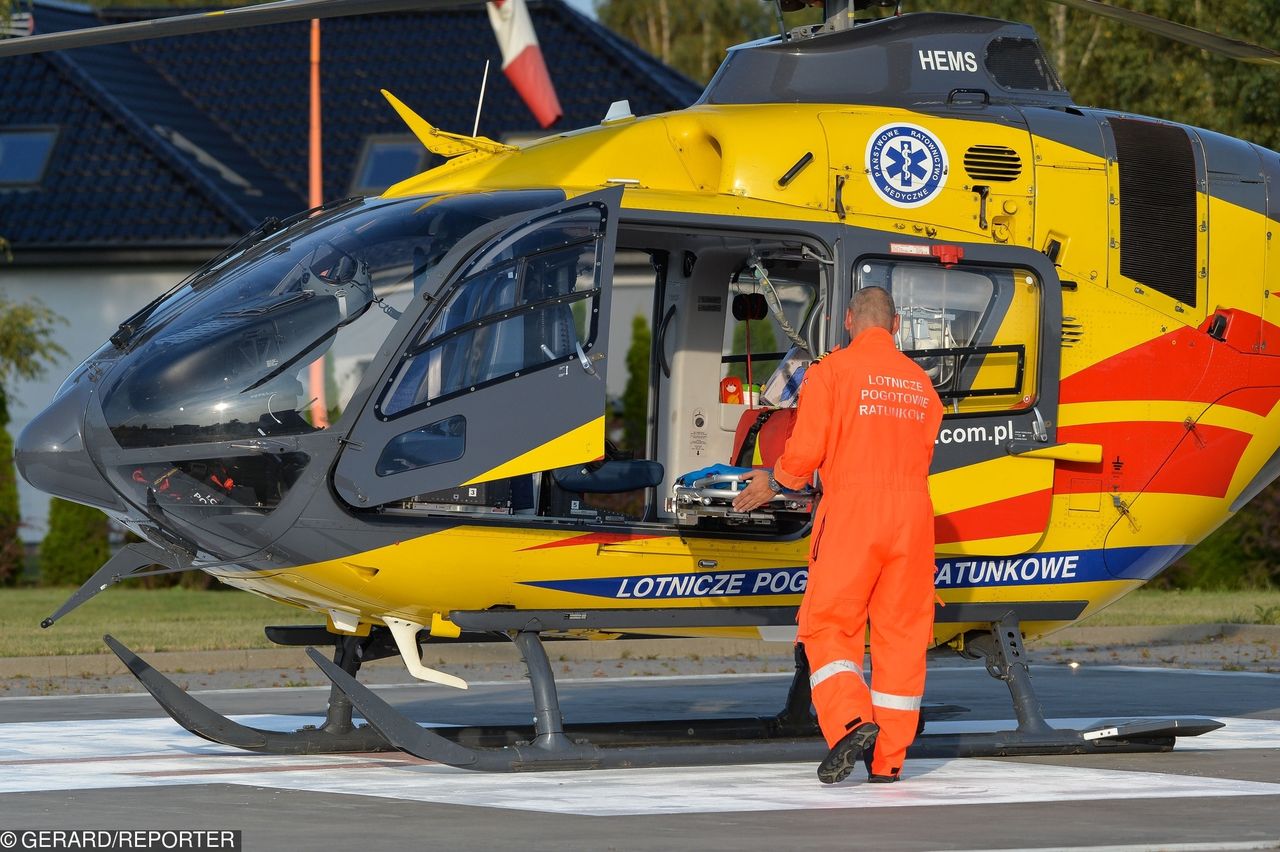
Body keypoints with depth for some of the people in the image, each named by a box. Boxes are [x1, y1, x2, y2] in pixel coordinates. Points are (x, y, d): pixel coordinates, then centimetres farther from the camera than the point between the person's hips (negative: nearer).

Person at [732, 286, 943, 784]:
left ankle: (850, 721, -21)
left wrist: (772, 484, 11)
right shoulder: (920, 383, 14)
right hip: (913, 513, 4)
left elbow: (806, 451, -7)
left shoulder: (832, 371, -2)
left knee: (829, 627, 2)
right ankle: (889, 758, 8)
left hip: (851, 511, -4)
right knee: (901, 634, 7)